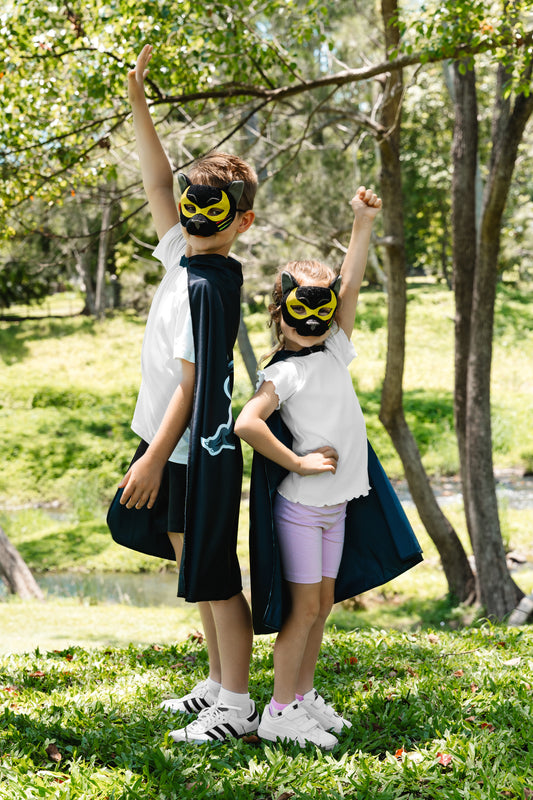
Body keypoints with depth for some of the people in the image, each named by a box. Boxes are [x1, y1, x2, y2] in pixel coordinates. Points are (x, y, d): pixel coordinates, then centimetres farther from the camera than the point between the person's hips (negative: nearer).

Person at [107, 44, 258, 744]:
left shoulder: (205, 286, -20)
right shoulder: (186, 258, 4)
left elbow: (191, 382, -22)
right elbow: (158, 184, 12)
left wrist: (154, 459, -21)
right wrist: (138, 103, 10)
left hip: (196, 454, -9)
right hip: (179, 448, 9)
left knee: (214, 578, -1)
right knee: (197, 570, 17)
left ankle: (236, 708, 8)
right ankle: (219, 684, 30)